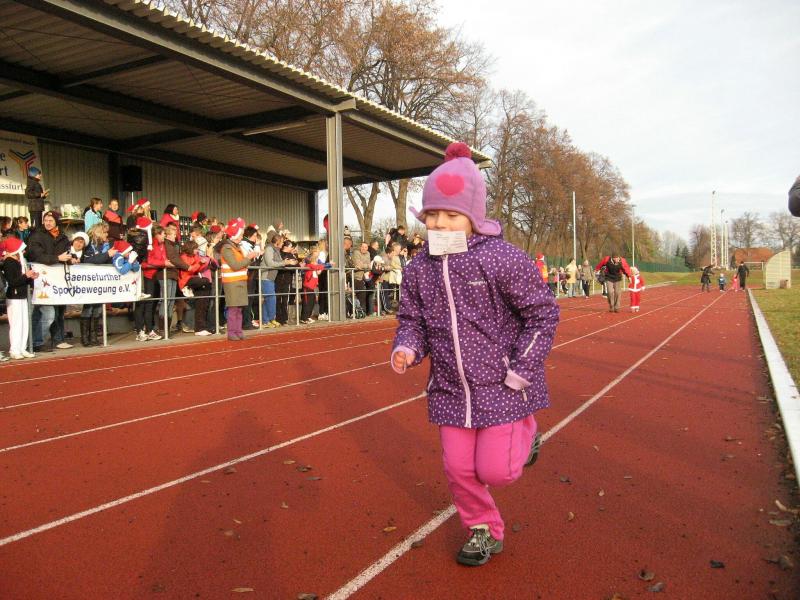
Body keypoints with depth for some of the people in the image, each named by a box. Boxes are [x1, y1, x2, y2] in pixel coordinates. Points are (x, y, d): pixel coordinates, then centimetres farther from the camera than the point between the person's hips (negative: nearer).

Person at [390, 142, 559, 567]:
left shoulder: (503, 258, -15)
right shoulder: (419, 269, -1)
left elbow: (542, 313, -8)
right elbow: (411, 319, 10)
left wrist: (522, 370, -12)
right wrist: (407, 348, -13)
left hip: (502, 387, -4)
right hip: (451, 389, 5)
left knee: (494, 470, -1)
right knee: (458, 468, 9)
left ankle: (523, 432, 33)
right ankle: (484, 530, 36)